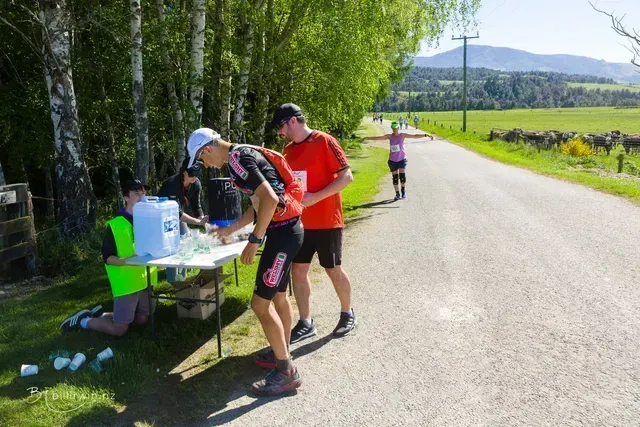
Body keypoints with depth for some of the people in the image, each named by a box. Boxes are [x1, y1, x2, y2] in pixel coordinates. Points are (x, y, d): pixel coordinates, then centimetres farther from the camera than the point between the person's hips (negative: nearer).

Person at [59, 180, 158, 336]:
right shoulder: (115, 225, -13)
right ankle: (83, 320, 24)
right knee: (119, 329, 1)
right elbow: (107, 257, -12)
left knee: (141, 321, 17)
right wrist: (127, 261, -28)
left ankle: (100, 315, 35)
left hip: (145, 280, 6)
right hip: (126, 283, -6)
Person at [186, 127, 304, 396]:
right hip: (286, 230, 10)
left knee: (260, 303, -4)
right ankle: (282, 353, 37)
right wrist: (229, 230, 28)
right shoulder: (243, 155, 16)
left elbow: (269, 200, -26)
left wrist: (254, 240, -18)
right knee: (278, 296, 21)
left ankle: (286, 372, 6)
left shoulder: (237, 159, -15)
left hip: (283, 233, -10)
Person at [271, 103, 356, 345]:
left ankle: (347, 313, 29)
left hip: (326, 221, -6)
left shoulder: (324, 141, -12)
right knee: (298, 270, 6)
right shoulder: (289, 149, 9)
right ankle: (305, 323, 19)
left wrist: (315, 197, -22)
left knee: (333, 270, 7)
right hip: (300, 221, 6)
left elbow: (346, 177, -16)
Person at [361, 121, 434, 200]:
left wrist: (426, 135, -19)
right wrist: (366, 138, 3)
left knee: (402, 175, -15)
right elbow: (377, 138, 2)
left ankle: (403, 190, 9)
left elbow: (415, 136, -11)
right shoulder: (389, 136, -1)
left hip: (402, 159, -2)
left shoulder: (402, 135, -7)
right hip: (392, 160, 2)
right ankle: (397, 194, 17)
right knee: (395, 177, 4)